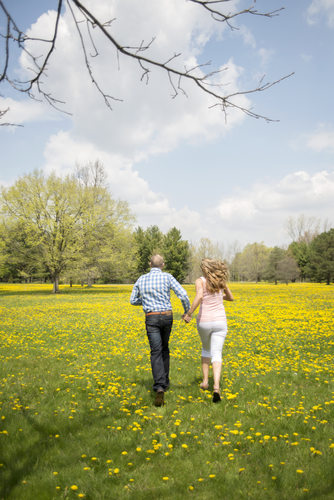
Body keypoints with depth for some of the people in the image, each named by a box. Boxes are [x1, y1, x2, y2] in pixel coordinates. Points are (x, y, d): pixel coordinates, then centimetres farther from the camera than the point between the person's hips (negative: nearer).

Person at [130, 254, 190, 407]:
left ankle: (159, 388, -26)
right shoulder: (167, 277, -2)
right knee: (164, 348, 23)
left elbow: (133, 301, 17)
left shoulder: (141, 279, 7)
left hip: (151, 318, -1)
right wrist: (187, 311, 6)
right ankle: (164, 382, 28)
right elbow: (183, 295, -10)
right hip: (167, 317, 1)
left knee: (156, 352, -7)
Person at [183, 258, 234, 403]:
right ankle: (216, 387, -23)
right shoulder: (220, 280, 6)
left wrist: (189, 313, -18)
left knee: (206, 349, 26)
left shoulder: (200, 281, -6)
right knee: (216, 354, -3)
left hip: (204, 321, -1)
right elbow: (231, 298, 20)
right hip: (219, 321, 1)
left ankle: (205, 381, 26)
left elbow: (199, 297, -26)